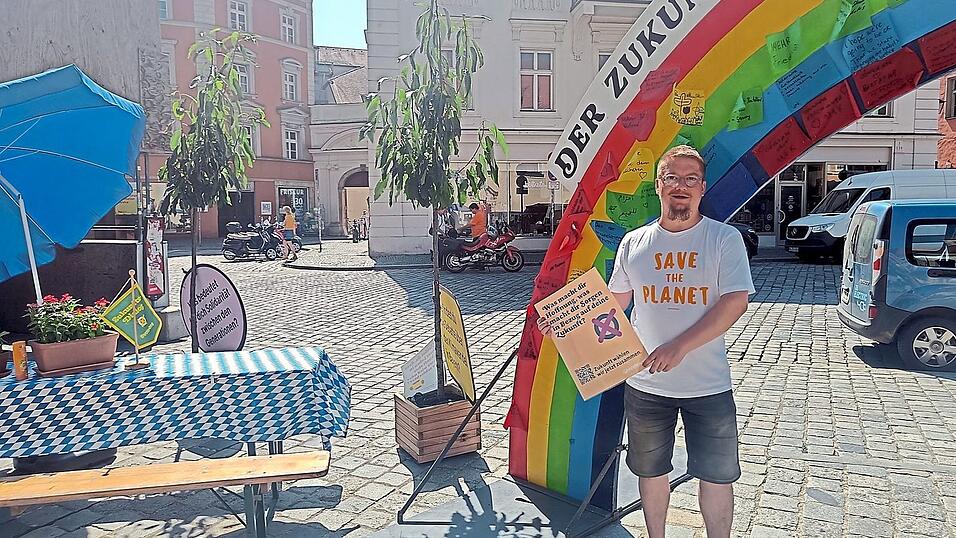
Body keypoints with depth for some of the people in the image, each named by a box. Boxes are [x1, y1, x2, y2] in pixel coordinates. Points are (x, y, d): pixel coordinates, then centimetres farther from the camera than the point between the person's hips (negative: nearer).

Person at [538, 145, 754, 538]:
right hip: (646, 384, 3)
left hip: (708, 385, -3)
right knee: (650, 470, 17)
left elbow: (736, 302, -15)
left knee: (717, 475, 9)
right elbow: (614, 301, 11)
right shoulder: (633, 243, 4)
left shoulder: (725, 238, -6)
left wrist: (679, 347, -24)